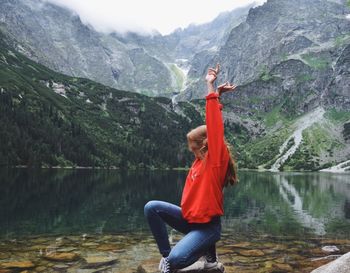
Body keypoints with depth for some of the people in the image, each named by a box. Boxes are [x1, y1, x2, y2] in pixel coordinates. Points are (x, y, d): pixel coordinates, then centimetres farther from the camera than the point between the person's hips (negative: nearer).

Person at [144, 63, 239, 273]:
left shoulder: (217, 159, -15)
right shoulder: (202, 159, 4)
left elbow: (214, 128, -23)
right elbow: (211, 126, 6)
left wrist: (212, 89, -23)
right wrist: (217, 94, 4)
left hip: (207, 225, -8)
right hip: (188, 218, 8)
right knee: (152, 207, -7)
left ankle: (207, 249, 2)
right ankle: (166, 255, 4)